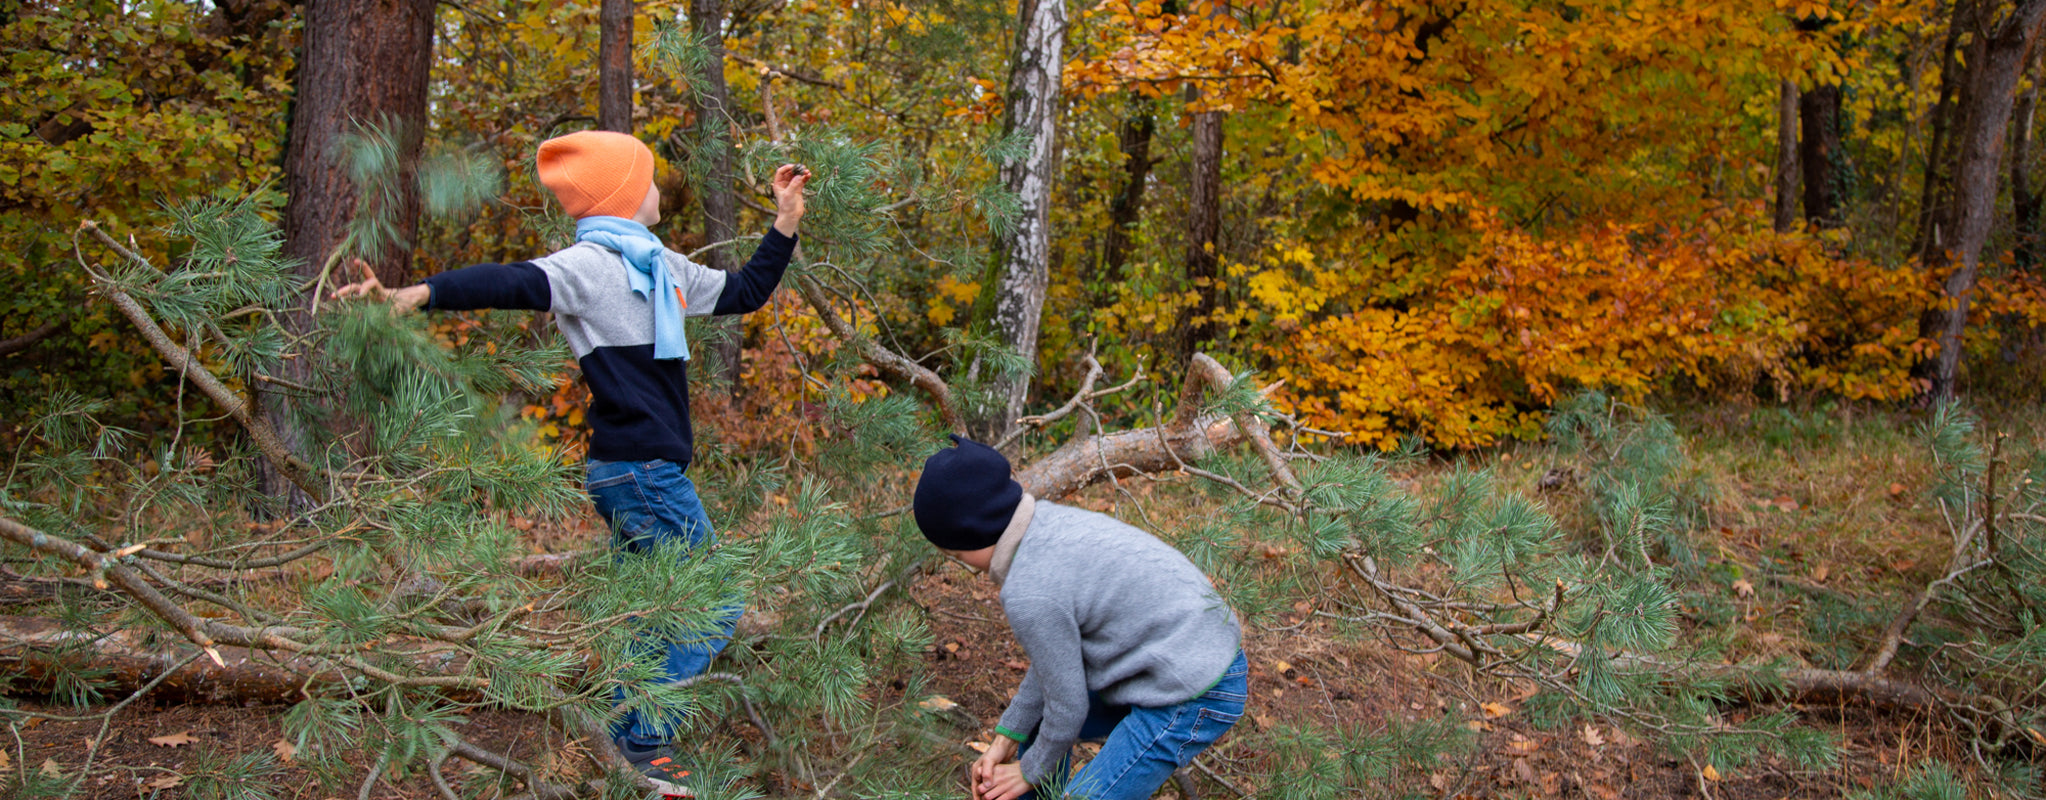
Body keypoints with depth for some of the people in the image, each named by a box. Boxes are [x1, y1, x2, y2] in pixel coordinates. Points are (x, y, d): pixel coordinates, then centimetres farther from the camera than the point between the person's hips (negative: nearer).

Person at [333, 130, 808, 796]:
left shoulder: (665, 266, 16)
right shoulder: (587, 265, -13)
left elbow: (745, 292, 28)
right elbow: (513, 283, -31)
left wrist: (786, 222, 23)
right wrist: (414, 295, -47)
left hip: (643, 471, 9)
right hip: (642, 472, -9)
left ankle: (623, 744, 26)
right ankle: (643, 745, 0)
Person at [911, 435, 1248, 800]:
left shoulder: (1030, 593, -25)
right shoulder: (1052, 524, 2)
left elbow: (1068, 705, -13)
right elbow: (1054, 656, 11)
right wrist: (1007, 737, 13)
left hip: (1191, 699, -10)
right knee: (1035, 723, 21)